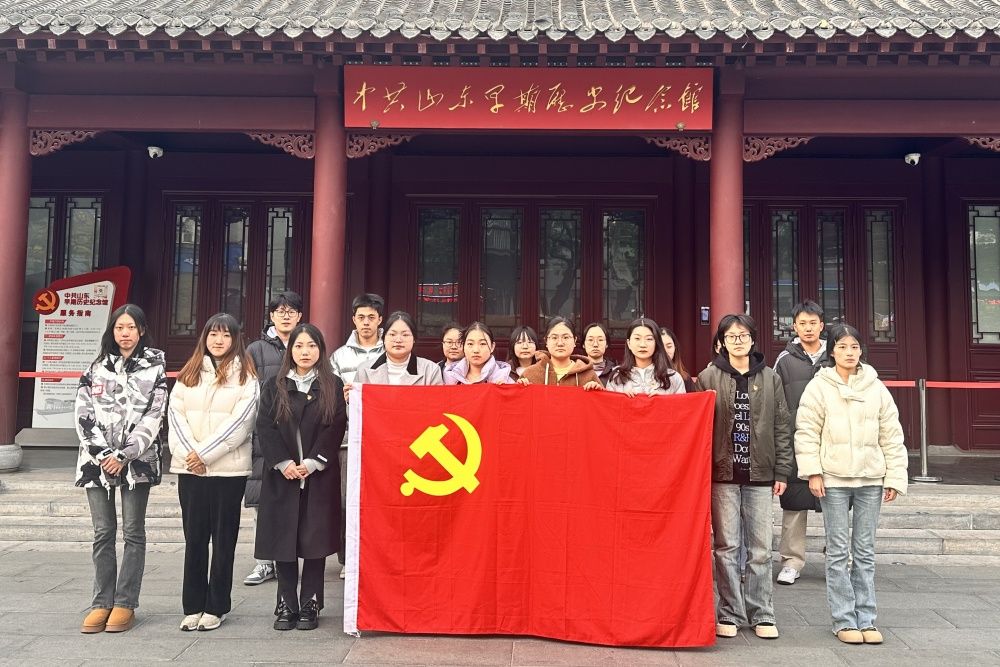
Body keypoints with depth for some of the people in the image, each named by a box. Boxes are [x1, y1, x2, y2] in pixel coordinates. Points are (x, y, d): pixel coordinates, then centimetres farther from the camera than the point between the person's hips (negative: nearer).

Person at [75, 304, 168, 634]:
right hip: (97, 459, 3)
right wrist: (102, 453, -8)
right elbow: (83, 413, 4)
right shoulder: (97, 368, 10)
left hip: (137, 461, -2)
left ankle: (125, 604, 7)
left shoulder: (154, 368, 2)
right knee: (103, 532, 5)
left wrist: (124, 455, -13)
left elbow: (153, 418, -5)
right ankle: (101, 603, 11)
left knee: (133, 532, 1)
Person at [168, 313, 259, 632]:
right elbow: (175, 414, 4)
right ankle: (192, 606, 16)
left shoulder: (245, 377, 1)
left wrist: (205, 453, -13)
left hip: (228, 469, -3)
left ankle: (215, 607, 12)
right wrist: (189, 451, -10)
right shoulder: (189, 374, 13)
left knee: (224, 538, 3)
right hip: (189, 468, 3)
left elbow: (240, 421, -9)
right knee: (194, 537, 8)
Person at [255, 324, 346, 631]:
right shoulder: (274, 386, 9)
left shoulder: (333, 386, 6)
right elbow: (265, 427, 1)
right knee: (283, 538, 3)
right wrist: (284, 463, -11)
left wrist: (312, 462, -13)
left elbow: (336, 428, -2)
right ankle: (286, 605, 13)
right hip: (282, 476, 1)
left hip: (320, 476, -1)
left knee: (315, 538, 1)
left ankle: (310, 605, 11)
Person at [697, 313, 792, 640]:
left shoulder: (770, 378, 7)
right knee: (726, 546, 3)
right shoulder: (708, 377, 2)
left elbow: (781, 427, 7)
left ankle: (761, 614, 17)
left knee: (760, 547, 6)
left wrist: (782, 471, 3)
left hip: (760, 474, 1)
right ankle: (730, 613, 13)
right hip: (722, 473, -1)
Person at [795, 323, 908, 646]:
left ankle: (866, 619, 17)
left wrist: (895, 477, 4)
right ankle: (844, 620, 10)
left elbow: (891, 435, 7)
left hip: (870, 478, 3)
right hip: (833, 478, -2)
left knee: (865, 552, 9)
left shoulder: (876, 388, 6)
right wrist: (813, 471, -10)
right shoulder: (819, 386, -1)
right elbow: (806, 432, -3)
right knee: (839, 551, 2)